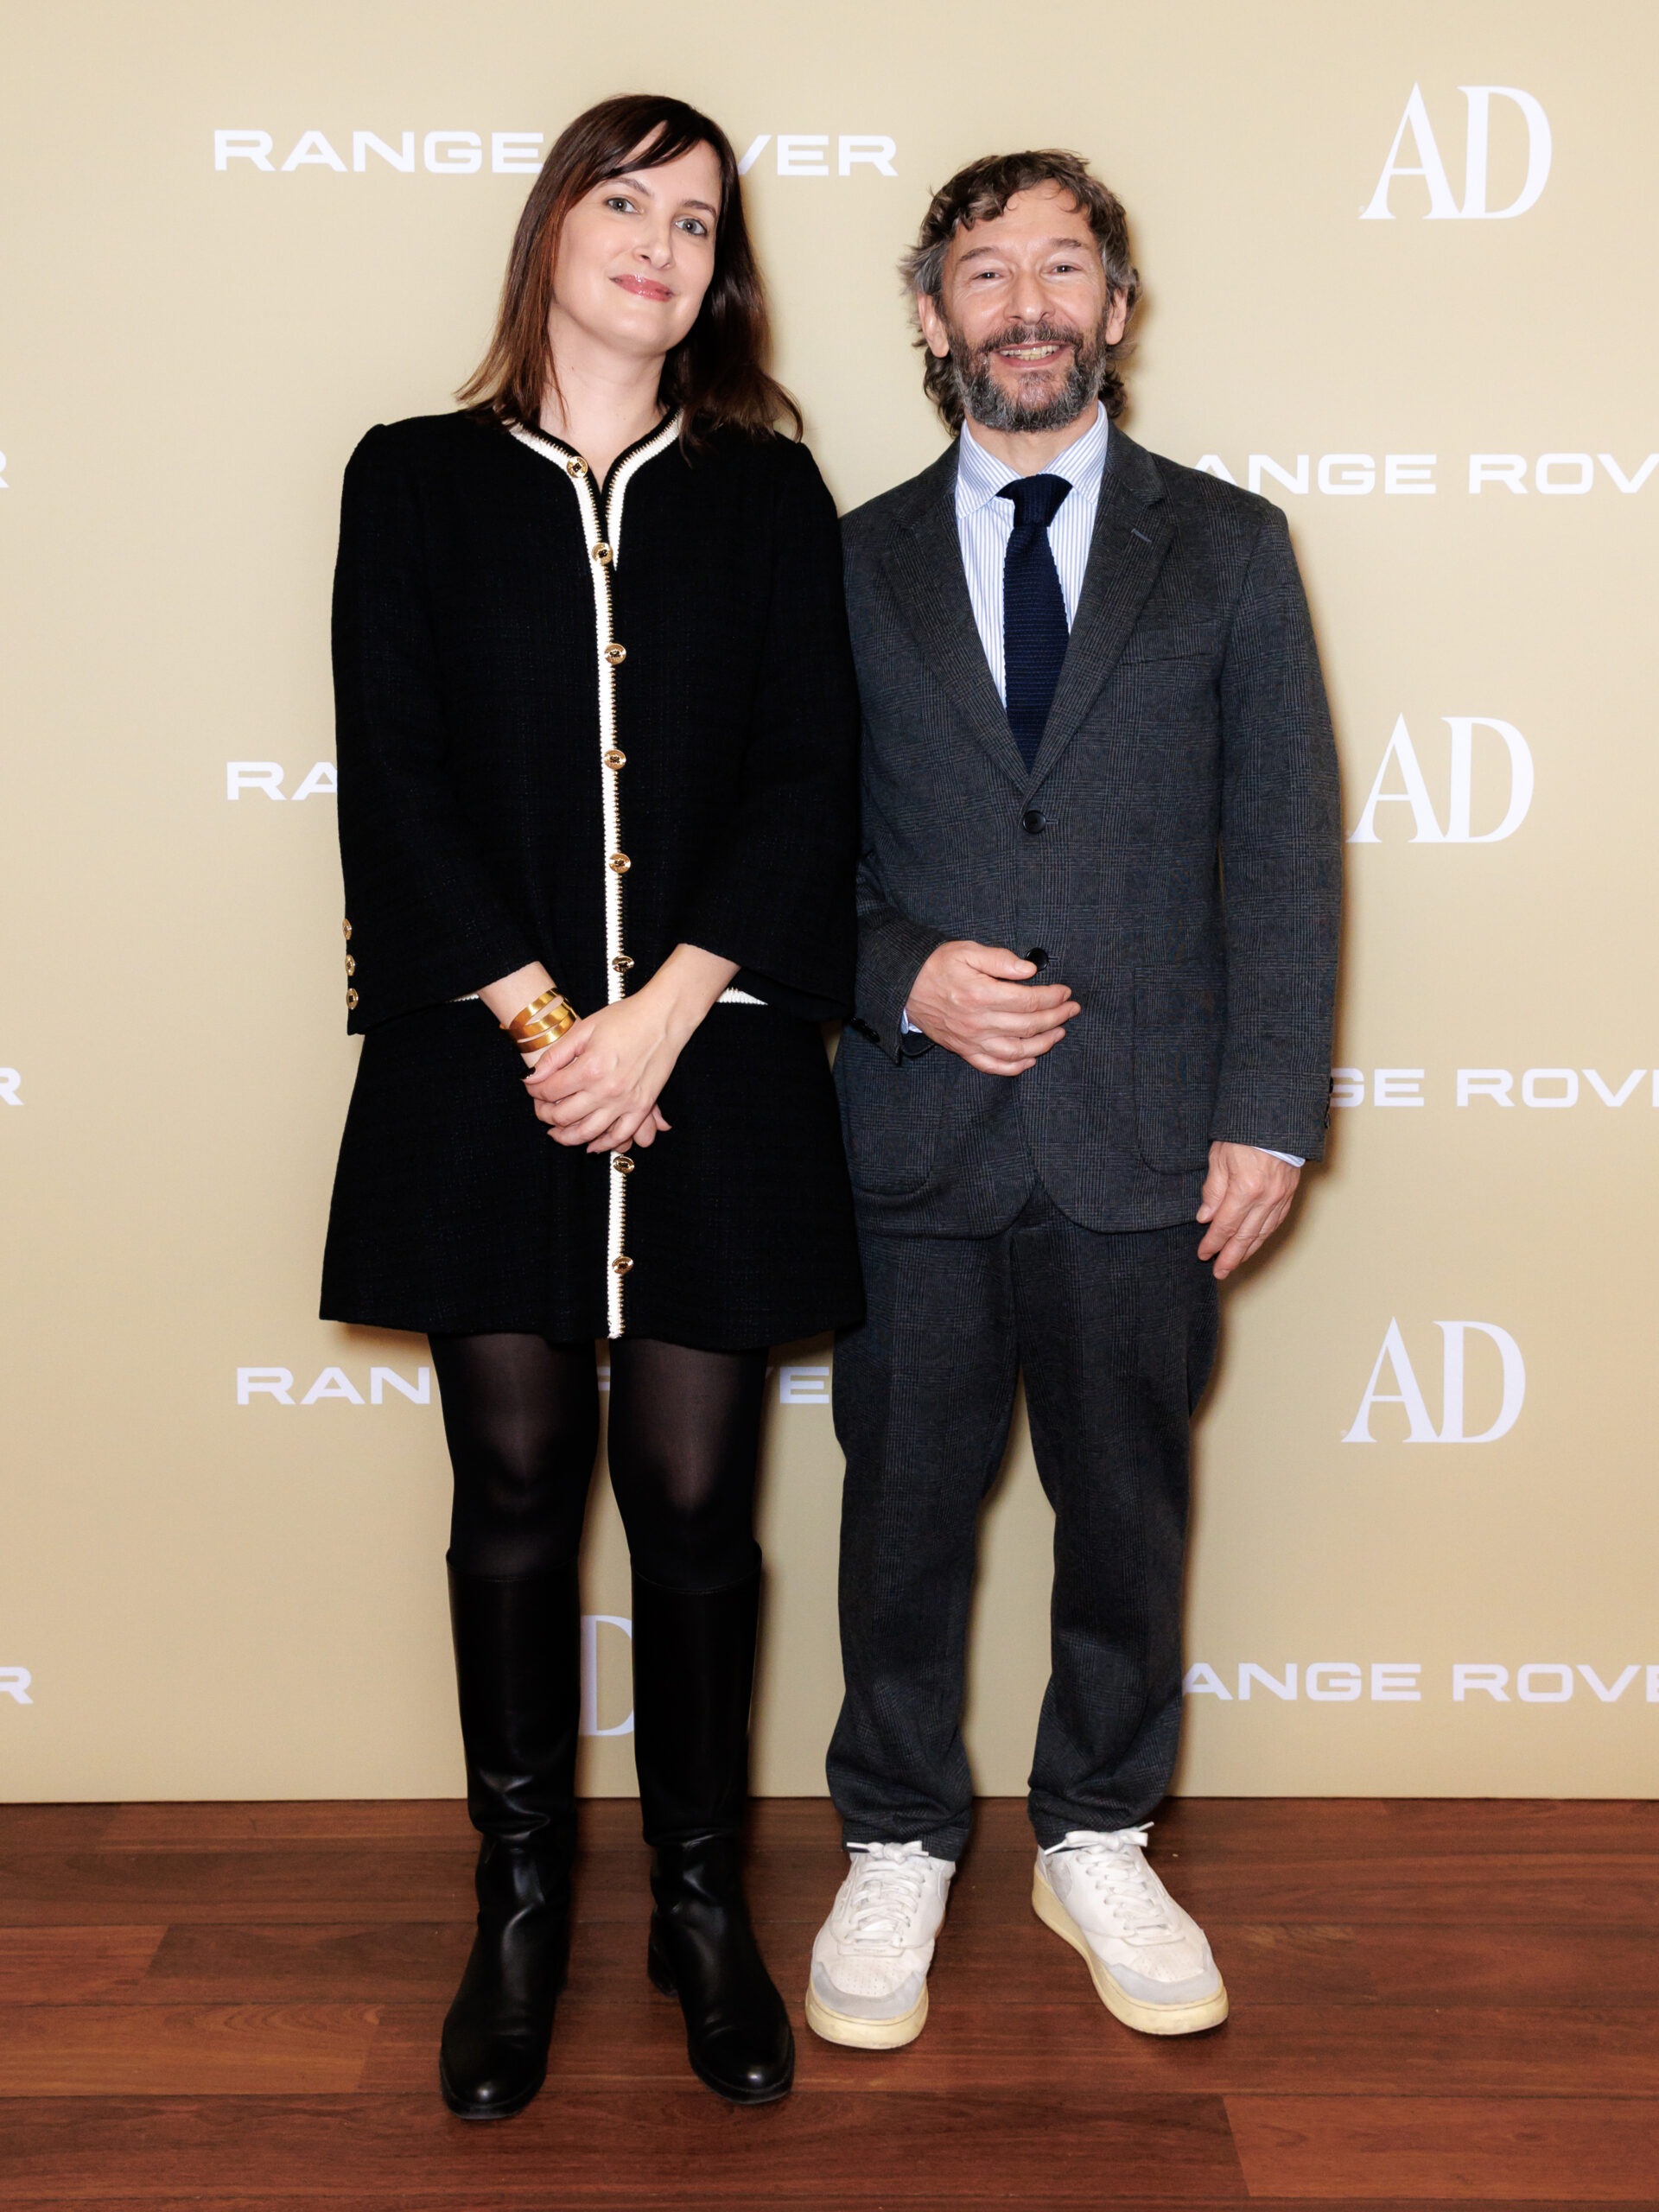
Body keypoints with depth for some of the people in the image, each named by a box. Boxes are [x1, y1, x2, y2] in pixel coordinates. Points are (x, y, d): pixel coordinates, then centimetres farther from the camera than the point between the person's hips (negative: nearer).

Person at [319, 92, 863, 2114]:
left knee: (695, 1505, 4)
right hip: (484, 1068, 0)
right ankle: (520, 1906, 26)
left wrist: (667, 1012, -11)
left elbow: (809, 782, 0)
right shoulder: (416, 483, 8)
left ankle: (699, 1896, 24)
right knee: (515, 1502, 8)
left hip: (715, 1069, 0)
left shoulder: (768, 495, 9)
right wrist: (535, 1019, -10)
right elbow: (395, 780, 0)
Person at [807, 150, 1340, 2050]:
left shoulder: (1228, 550, 6)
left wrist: (1271, 1113, -4)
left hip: (1145, 1136, 0)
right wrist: (905, 976, -10)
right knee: (906, 1504, 9)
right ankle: (897, 1853, 28)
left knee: (1127, 1508, 11)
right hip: (917, 1132, 0)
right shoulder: (854, 563, 8)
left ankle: (1097, 1842, 31)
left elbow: (1285, 852, 2)